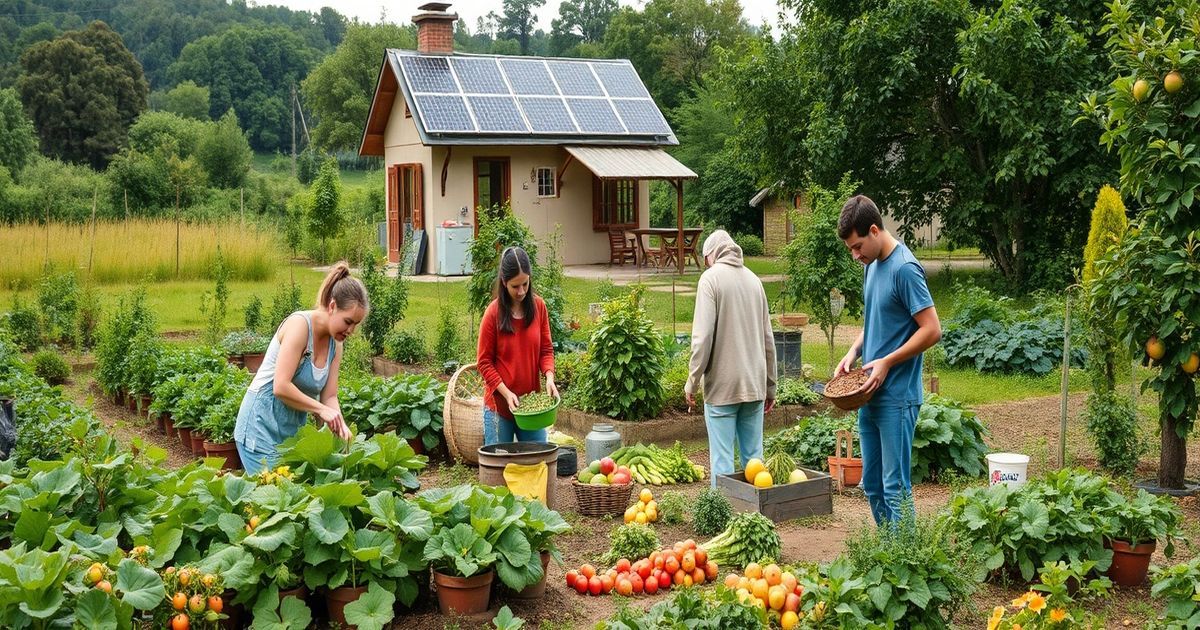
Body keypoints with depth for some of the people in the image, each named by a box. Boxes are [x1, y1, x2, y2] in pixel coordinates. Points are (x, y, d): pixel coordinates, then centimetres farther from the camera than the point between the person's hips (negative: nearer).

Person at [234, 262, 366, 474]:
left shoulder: (335, 344, 5)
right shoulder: (300, 323, -18)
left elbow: (329, 396, 4)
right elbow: (281, 387, -24)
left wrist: (340, 424, -14)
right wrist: (321, 409, -19)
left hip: (293, 428, 8)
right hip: (262, 424, -8)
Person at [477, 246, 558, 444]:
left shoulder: (538, 307, 2)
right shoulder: (494, 313, -8)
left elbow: (546, 348, 7)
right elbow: (484, 361, -5)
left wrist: (549, 376, -12)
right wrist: (506, 393, -15)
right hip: (499, 404, -3)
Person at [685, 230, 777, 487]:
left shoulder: (711, 277, -5)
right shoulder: (754, 279, 13)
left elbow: (703, 336, -13)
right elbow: (768, 338, 15)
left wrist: (692, 380, -6)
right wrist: (770, 386, 21)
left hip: (722, 386, -5)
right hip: (755, 385, 5)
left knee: (723, 459, -2)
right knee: (753, 456, 10)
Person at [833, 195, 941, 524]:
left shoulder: (905, 269, -15)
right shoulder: (873, 265, 12)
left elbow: (932, 330, -17)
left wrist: (886, 362, -17)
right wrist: (853, 353, 5)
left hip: (897, 397, -9)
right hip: (870, 394, 9)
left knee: (895, 487, -4)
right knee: (872, 484, 14)